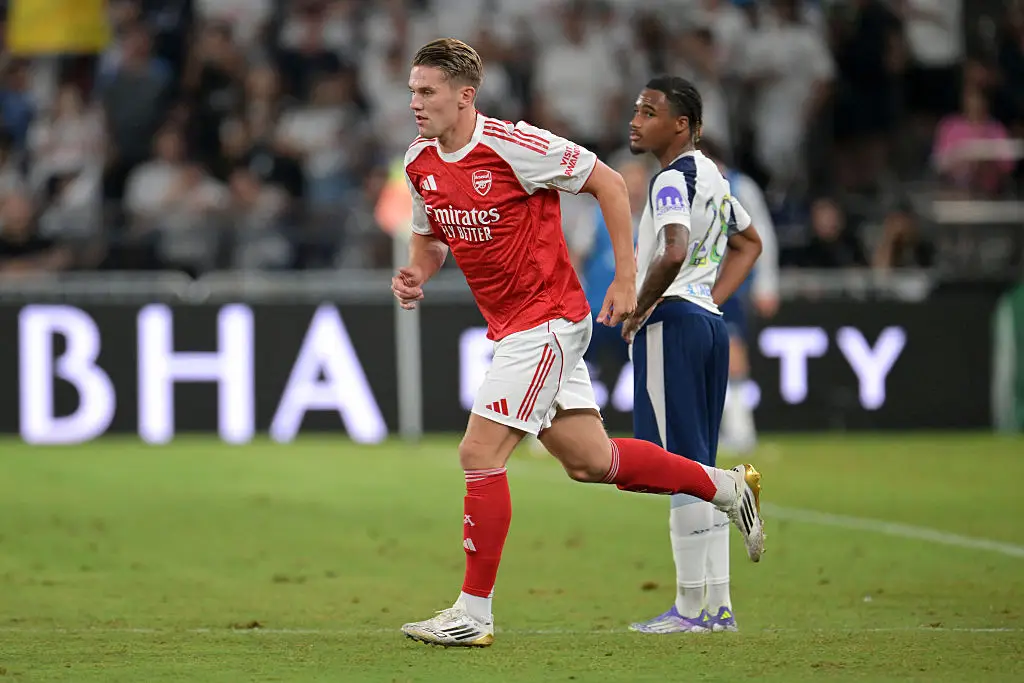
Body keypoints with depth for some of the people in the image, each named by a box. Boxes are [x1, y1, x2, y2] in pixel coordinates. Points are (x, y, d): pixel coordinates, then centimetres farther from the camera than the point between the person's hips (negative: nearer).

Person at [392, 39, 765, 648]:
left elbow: (607, 182, -11)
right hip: (510, 325, 8)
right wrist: (416, 274, -3)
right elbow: (430, 237, 20)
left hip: (547, 320, -8)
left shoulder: (513, 145, -19)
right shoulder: (420, 164, 3)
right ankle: (725, 486, 30)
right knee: (590, 461, 12)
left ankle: (474, 613, -6)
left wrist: (626, 279, -12)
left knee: (480, 453, -13)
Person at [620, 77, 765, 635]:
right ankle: (717, 604, 12)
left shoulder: (672, 179, -13)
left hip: (671, 322, -10)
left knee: (683, 469, -8)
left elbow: (673, 254, -29)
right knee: (699, 469, 11)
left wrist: (639, 309, -15)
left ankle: (691, 607, -7)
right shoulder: (711, 175, 17)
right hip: (709, 324, 10)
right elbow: (749, 243, 31)